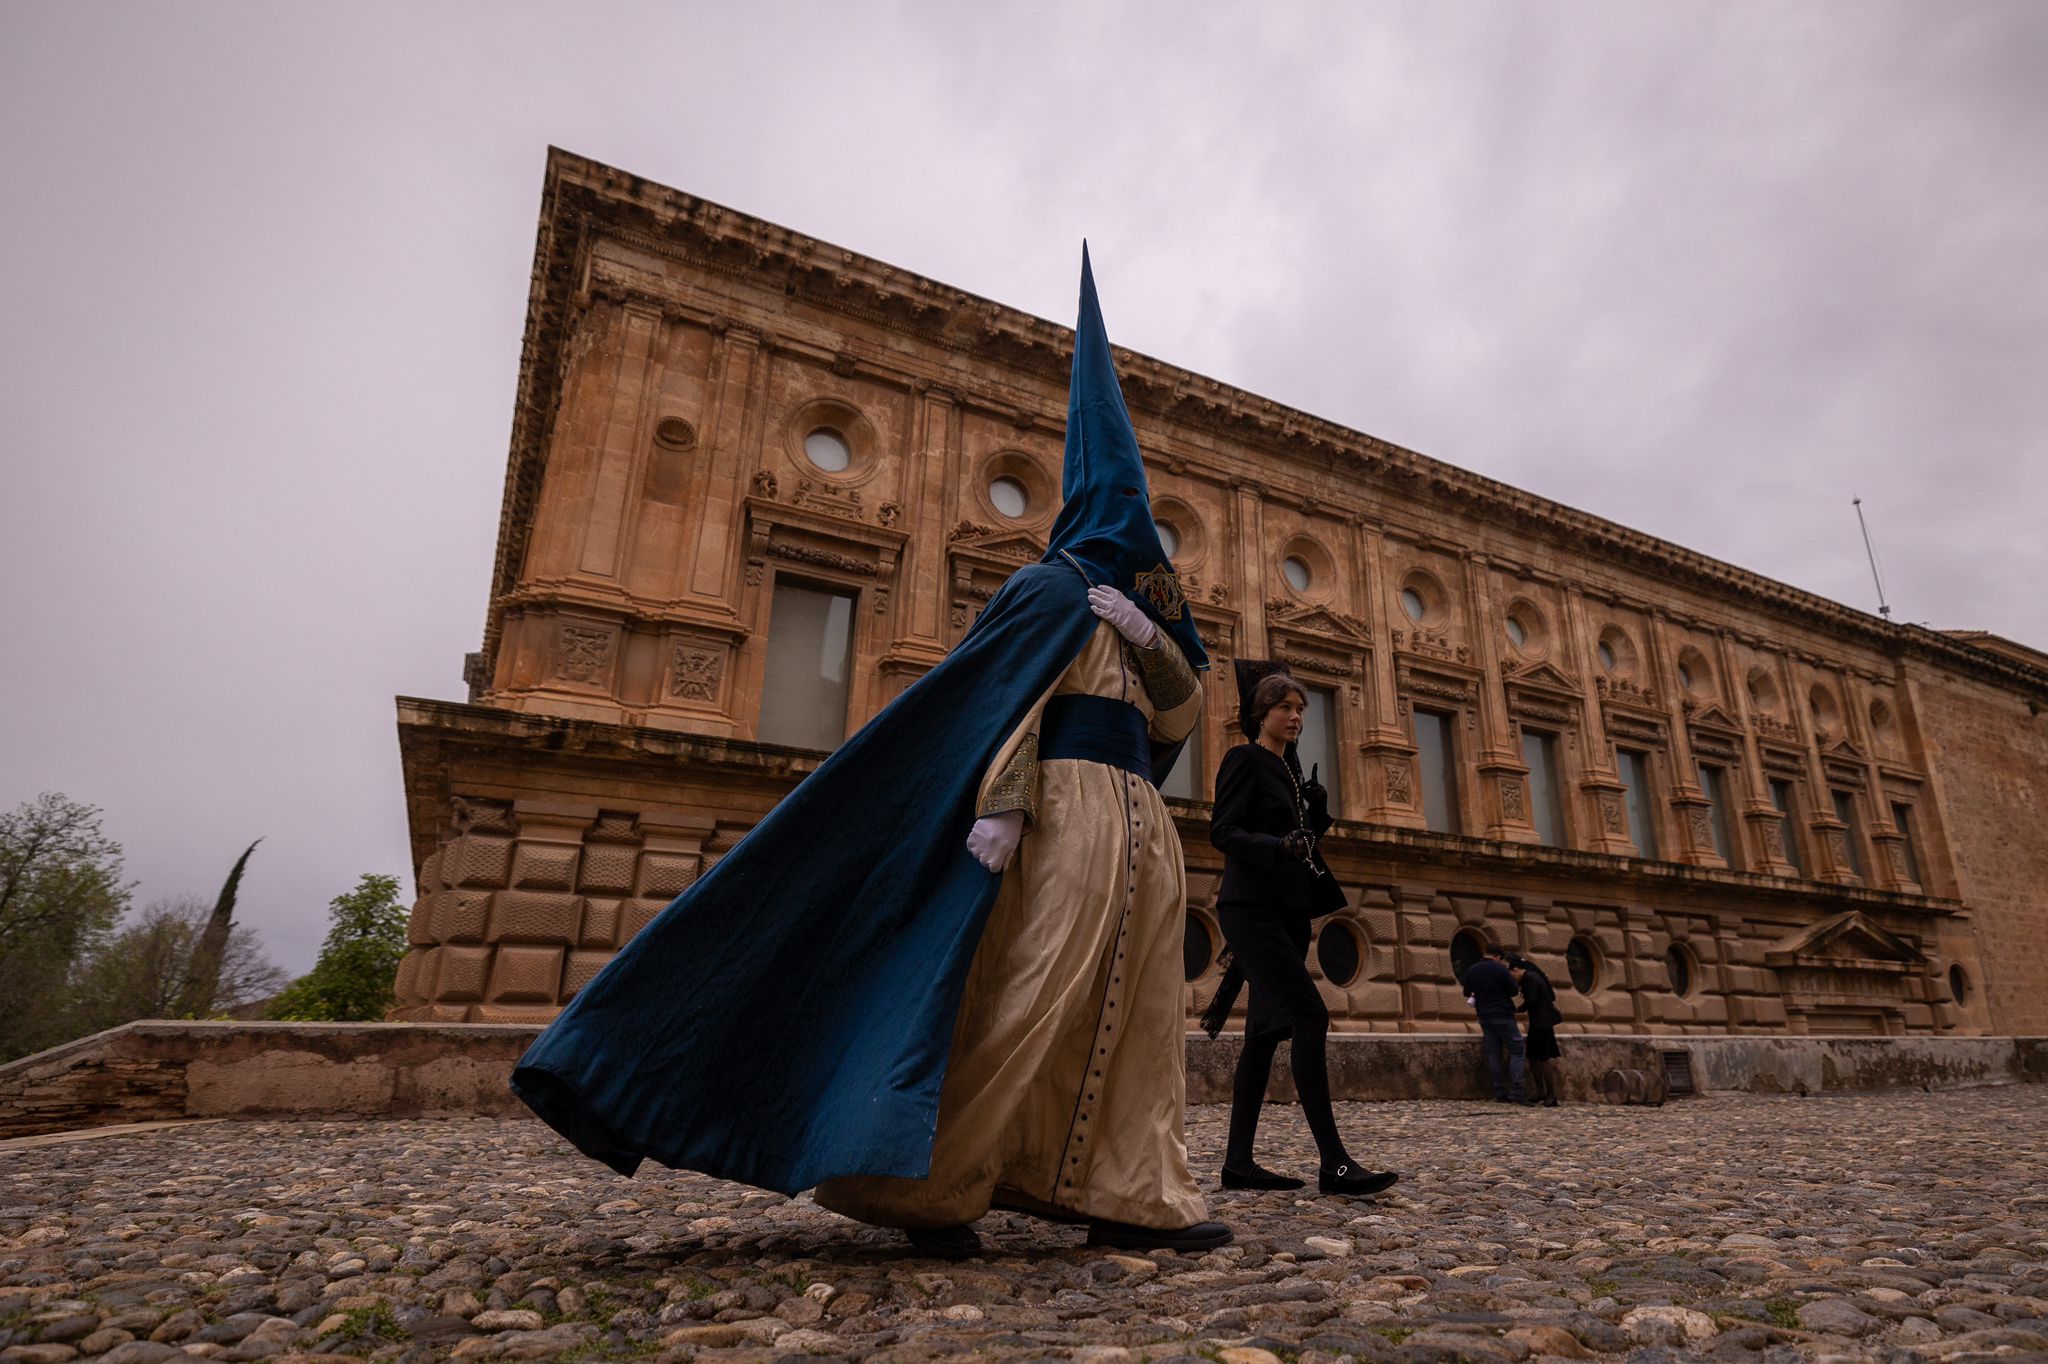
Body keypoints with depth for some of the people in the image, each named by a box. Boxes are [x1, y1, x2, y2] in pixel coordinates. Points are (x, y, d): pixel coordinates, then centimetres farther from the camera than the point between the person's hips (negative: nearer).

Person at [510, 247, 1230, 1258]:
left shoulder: (1136, 610, 26)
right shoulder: (1055, 587, 0)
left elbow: (1181, 717, 16)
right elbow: (1004, 700, -13)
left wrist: (1149, 638, 0)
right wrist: (1002, 804, -25)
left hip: (1134, 833, 9)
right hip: (1068, 812, -9)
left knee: (1131, 1016, 5)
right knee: (1029, 997, -13)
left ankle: (1130, 1199, 9)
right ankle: (930, 1186, -4)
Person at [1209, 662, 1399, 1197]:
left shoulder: (1290, 770, 20)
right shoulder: (1244, 760, -4)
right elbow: (1222, 831, -13)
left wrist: (1318, 804, 4)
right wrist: (1279, 846, -27)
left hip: (1287, 910, 9)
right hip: (1252, 907, -9)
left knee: (1267, 1028, 6)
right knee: (1310, 1014, -16)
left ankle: (1238, 1161, 10)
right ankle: (1334, 1162, -13)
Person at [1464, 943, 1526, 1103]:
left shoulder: (1471, 970, 6)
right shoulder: (1501, 969, -9)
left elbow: (1467, 993, 14)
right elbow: (1513, 991, -6)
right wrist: (1511, 977, 11)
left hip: (1484, 1016, 5)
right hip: (1503, 1015, -5)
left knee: (1493, 1054, 7)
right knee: (1515, 1051, 1)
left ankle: (1500, 1093, 4)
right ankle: (1516, 1092, -9)